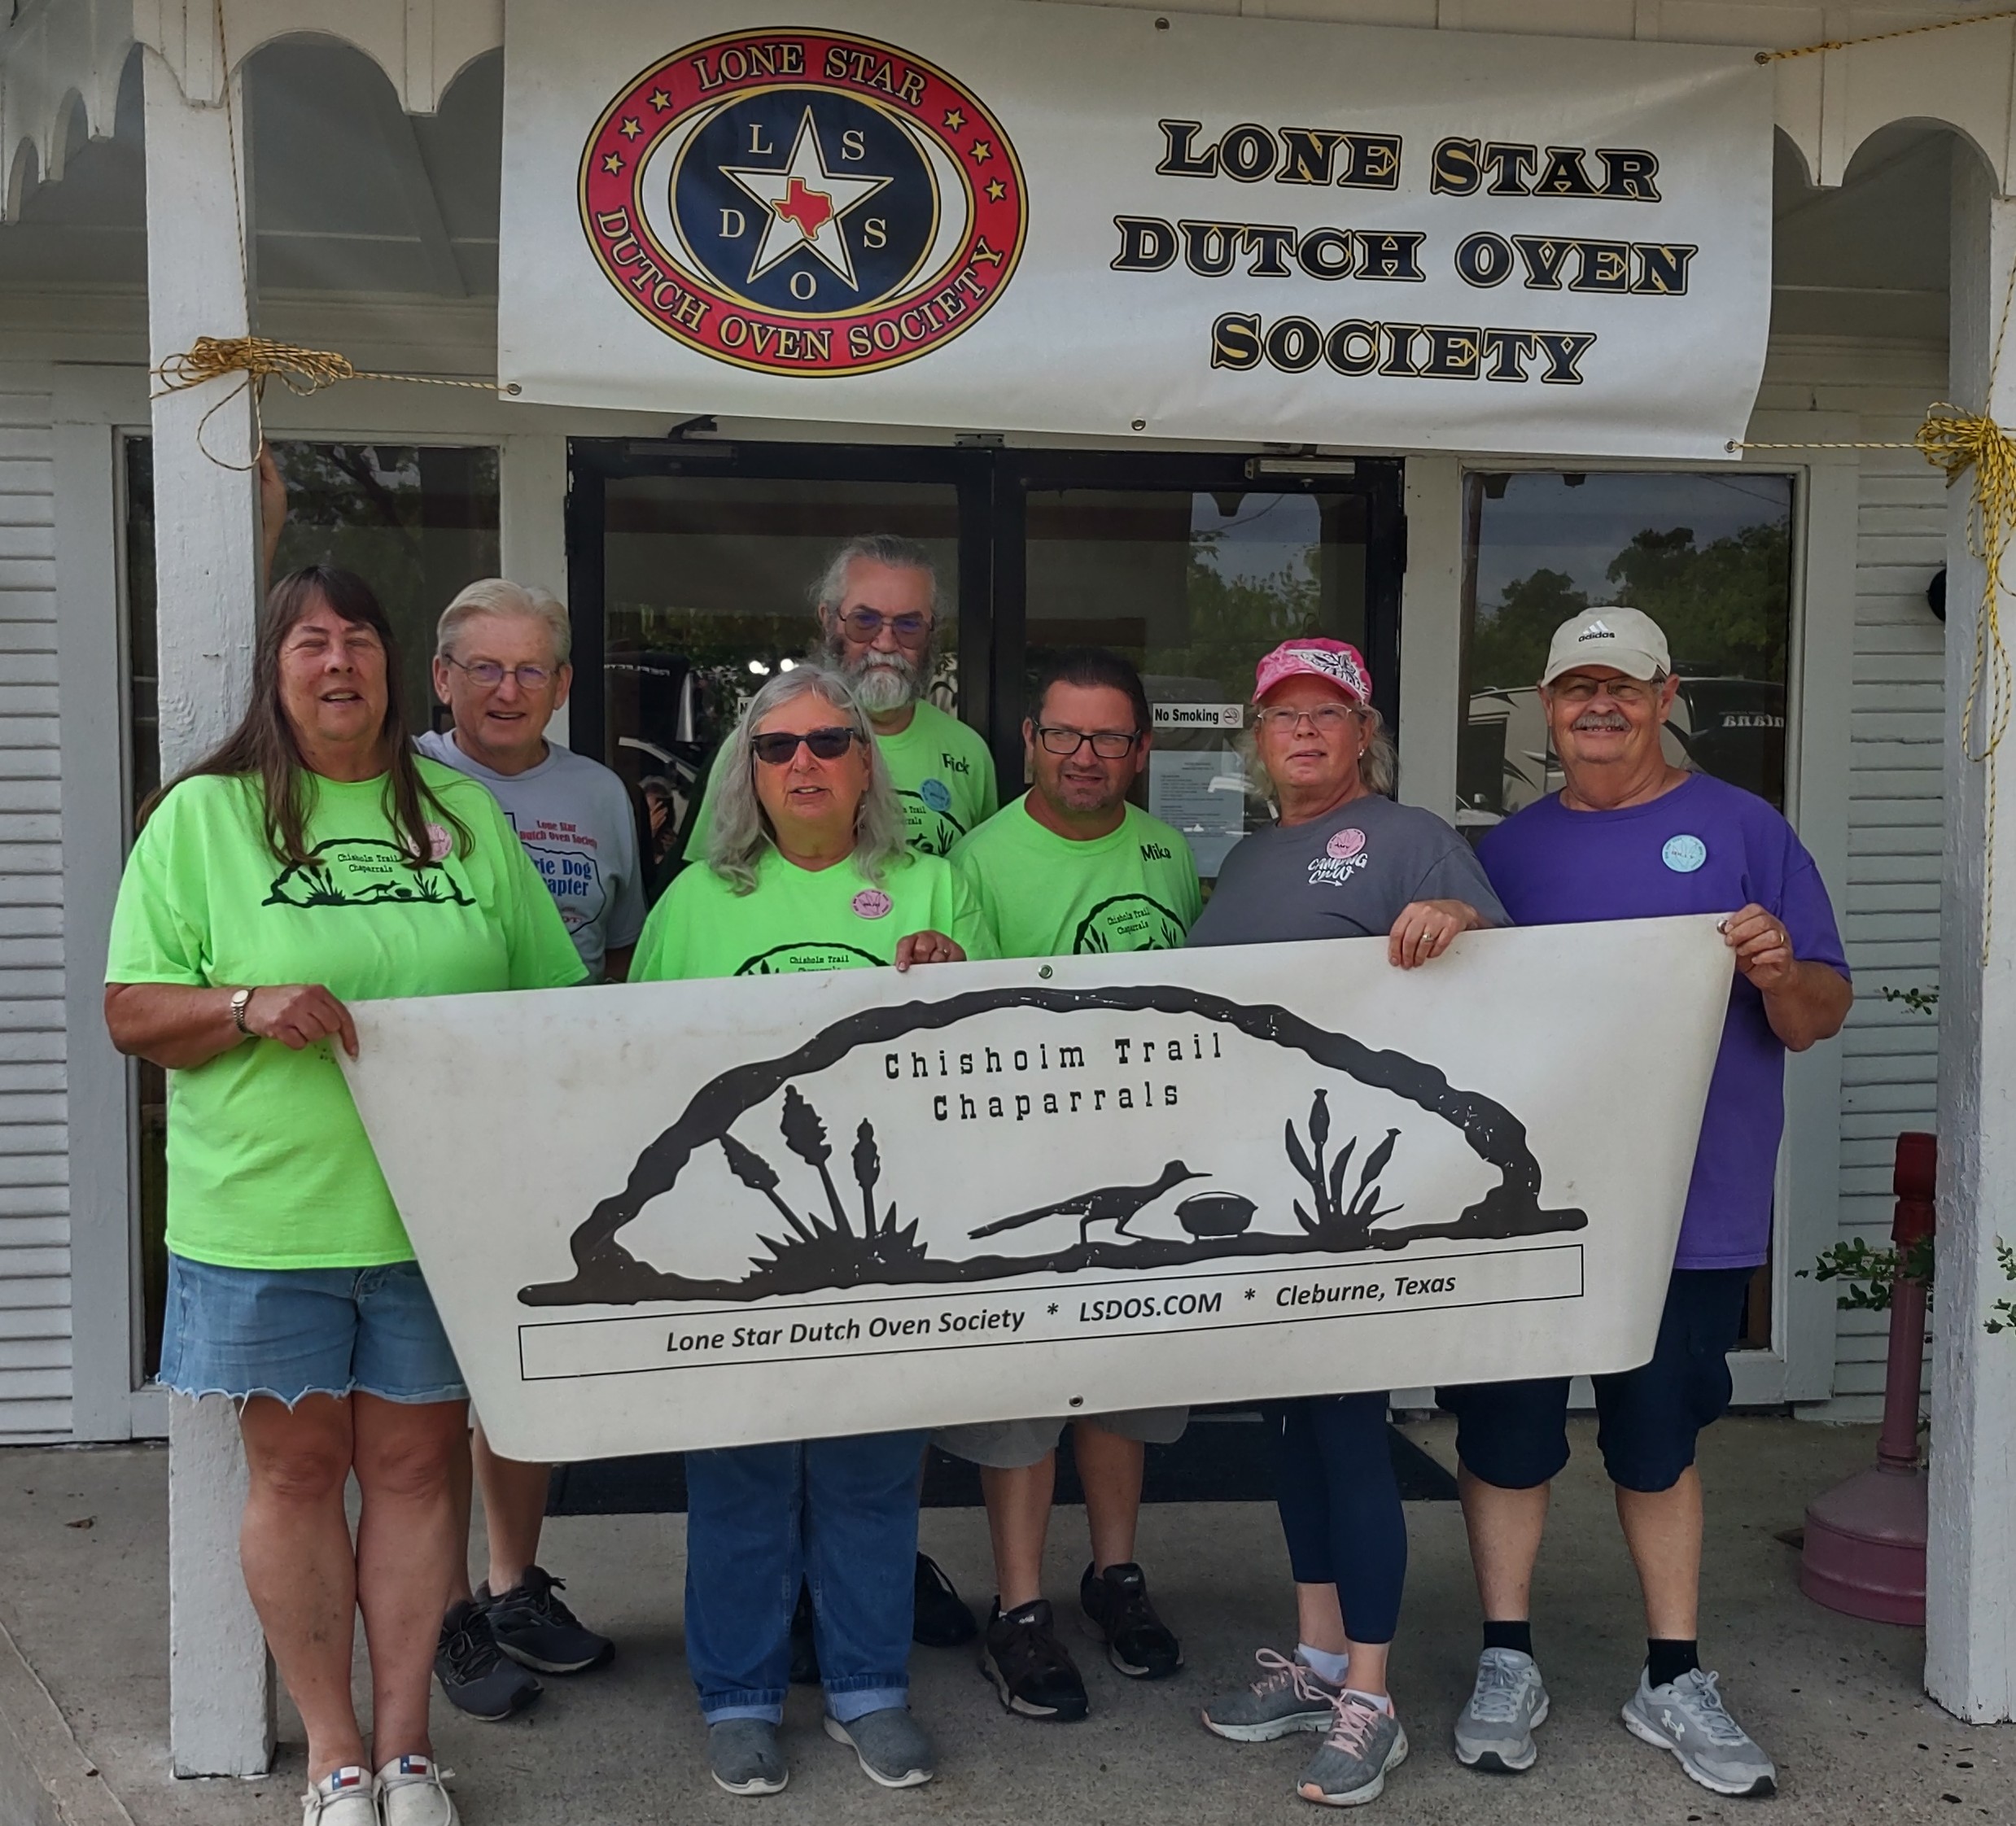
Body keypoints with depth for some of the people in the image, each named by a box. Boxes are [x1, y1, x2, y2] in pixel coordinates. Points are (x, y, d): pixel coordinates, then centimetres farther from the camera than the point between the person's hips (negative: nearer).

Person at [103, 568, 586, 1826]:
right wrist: (251, 1008, -19)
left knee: (415, 1464, 8)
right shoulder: (202, 815, 2)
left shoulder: (466, 814, 9)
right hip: (269, 1215, -2)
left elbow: (555, 999, 13)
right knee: (297, 1468, 6)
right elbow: (132, 1012, -1)